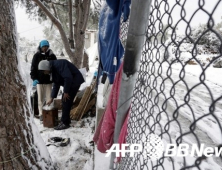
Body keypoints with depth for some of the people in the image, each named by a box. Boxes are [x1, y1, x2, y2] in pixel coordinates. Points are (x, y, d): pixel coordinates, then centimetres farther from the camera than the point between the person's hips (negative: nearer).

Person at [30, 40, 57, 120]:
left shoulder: (52, 56, 1)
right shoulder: (36, 56, 1)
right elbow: (33, 68, 1)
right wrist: (34, 78, -11)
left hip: (49, 80, 0)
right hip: (39, 80, 0)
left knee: (49, 97, 5)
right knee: (40, 98, 7)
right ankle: (41, 114, 17)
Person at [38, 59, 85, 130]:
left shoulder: (59, 64, -21)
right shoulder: (53, 69, 10)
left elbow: (68, 77, -29)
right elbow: (56, 84, 15)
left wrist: (66, 92, -20)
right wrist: (52, 98, 15)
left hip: (74, 81, -10)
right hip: (70, 82, 10)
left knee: (66, 102, -8)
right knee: (64, 101, 13)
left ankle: (65, 123, 3)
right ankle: (66, 120, 25)